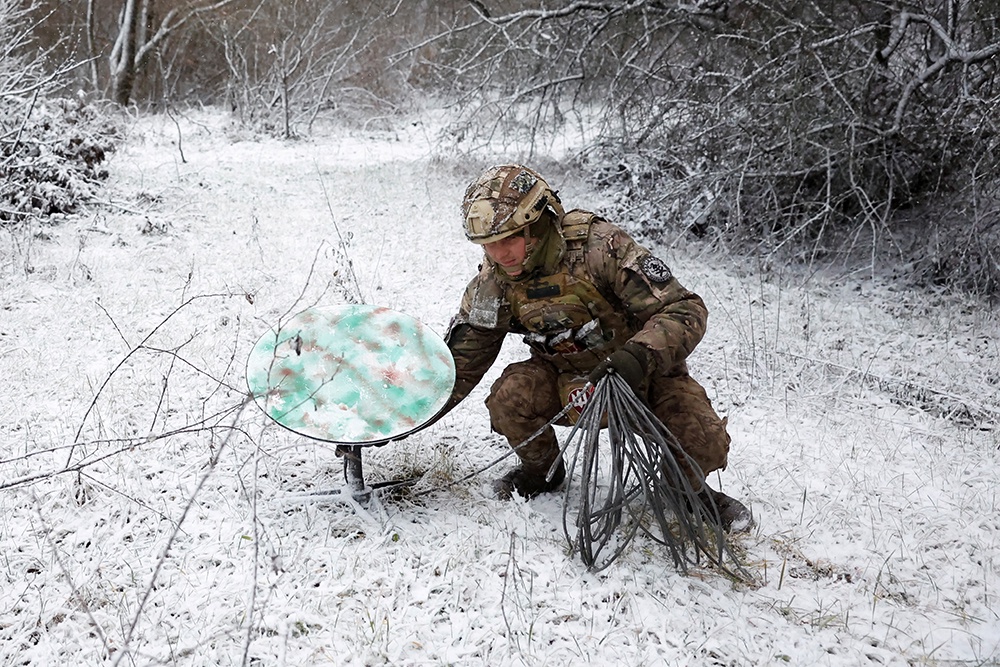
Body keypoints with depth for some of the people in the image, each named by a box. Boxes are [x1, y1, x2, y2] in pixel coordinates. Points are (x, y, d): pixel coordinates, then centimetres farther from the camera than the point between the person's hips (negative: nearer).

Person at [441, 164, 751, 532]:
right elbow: (462, 356, 1)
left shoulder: (599, 247, -28)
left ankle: (689, 487, 13)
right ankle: (541, 470, 7)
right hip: (565, 379, 3)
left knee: (703, 446, -25)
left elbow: (685, 310, -29)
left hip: (642, 373, -3)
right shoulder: (495, 281, -12)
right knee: (509, 397, -26)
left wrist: (639, 356, -47)